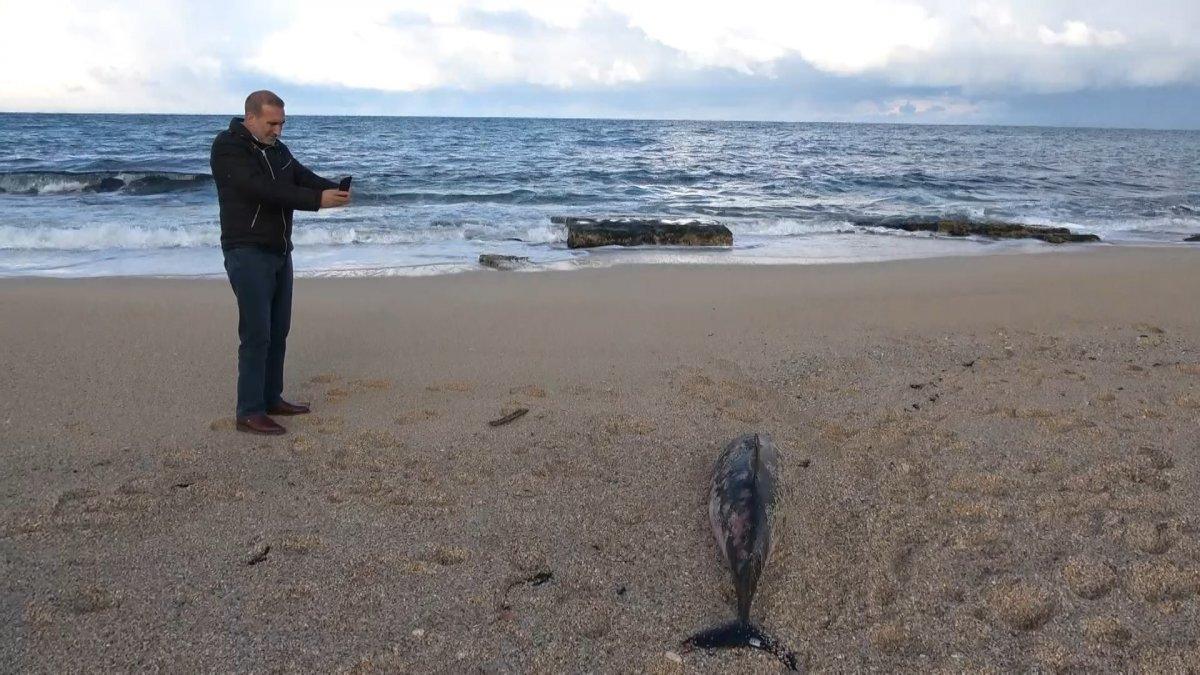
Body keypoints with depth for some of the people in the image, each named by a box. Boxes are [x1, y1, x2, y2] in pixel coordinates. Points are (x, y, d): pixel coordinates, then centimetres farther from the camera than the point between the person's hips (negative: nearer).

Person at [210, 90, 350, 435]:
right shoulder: (227, 147, -13)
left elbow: (304, 176, 3)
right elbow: (261, 189, -25)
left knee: (278, 331, 13)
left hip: (280, 252, 8)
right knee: (256, 334, -9)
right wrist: (318, 200, -30)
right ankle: (249, 413, -3)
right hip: (248, 253, -8)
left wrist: (335, 189, -20)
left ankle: (271, 399, 24)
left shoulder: (278, 149, 12)